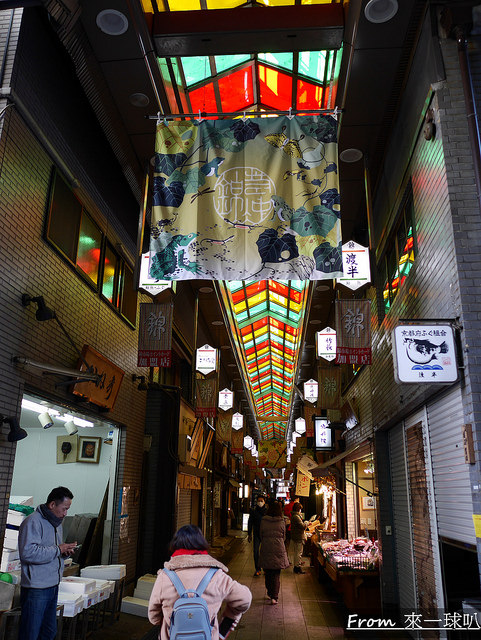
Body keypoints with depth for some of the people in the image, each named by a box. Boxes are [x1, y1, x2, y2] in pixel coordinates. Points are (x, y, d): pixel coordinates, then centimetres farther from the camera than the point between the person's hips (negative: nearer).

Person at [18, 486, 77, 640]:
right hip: (36, 588, -9)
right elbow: (28, 553, -27)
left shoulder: (56, 522, 14)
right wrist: (58, 550, -21)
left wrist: (65, 552, 4)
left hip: (53, 586, 9)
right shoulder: (33, 521, -16)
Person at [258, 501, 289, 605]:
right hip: (278, 549, -1)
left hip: (266, 549, 1)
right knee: (276, 574, 5)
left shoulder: (263, 521, -4)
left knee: (268, 573, 16)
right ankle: (274, 597, -1)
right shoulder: (282, 521, -6)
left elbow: (261, 535, 5)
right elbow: (284, 536, 6)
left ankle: (269, 593, 27)